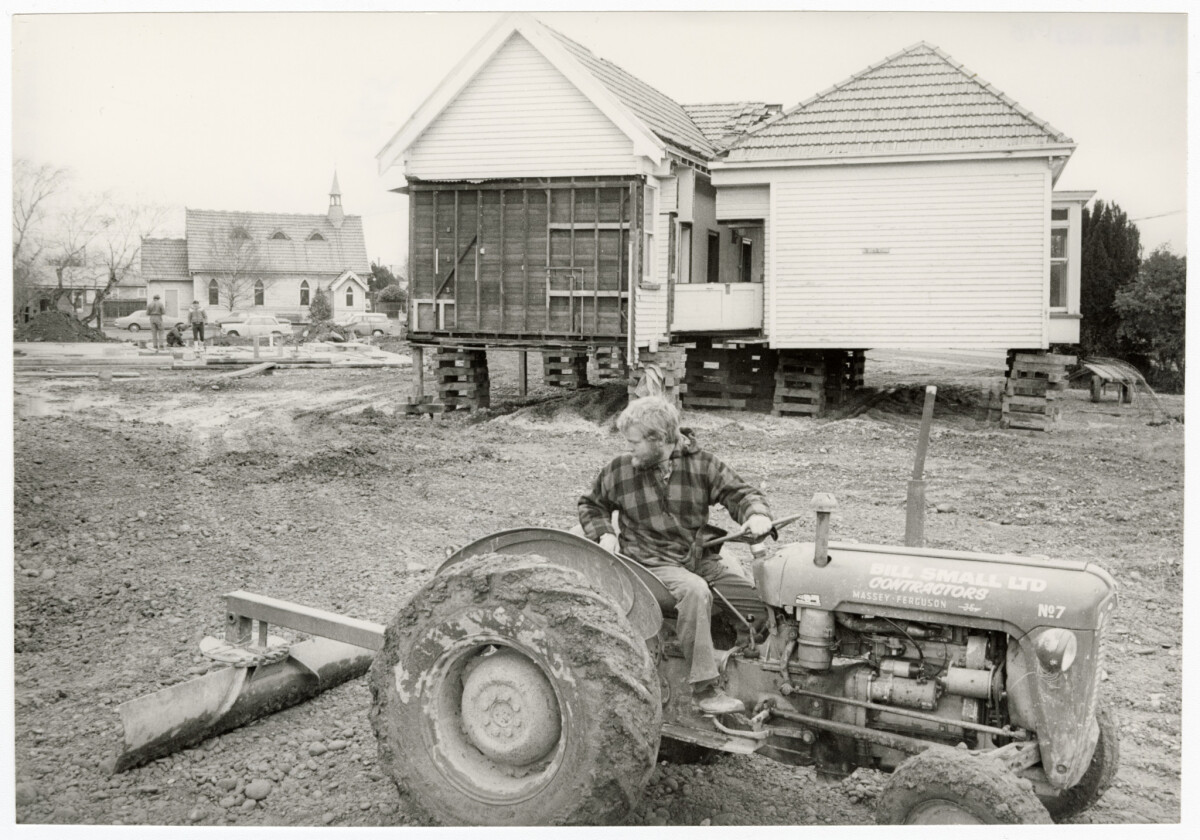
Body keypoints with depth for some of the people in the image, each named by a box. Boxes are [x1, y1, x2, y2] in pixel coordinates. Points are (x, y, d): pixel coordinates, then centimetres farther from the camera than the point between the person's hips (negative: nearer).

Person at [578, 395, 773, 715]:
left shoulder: (701, 464, 0)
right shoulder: (619, 471, 2)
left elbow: (740, 493, -3)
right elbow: (591, 504, 18)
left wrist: (756, 515, -25)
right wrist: (603, 533, -1)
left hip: (699, 558, 3)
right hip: (652, 564, -3)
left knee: (760, 599, -12)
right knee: (694, 590, -35)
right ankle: (704, 689, -31)